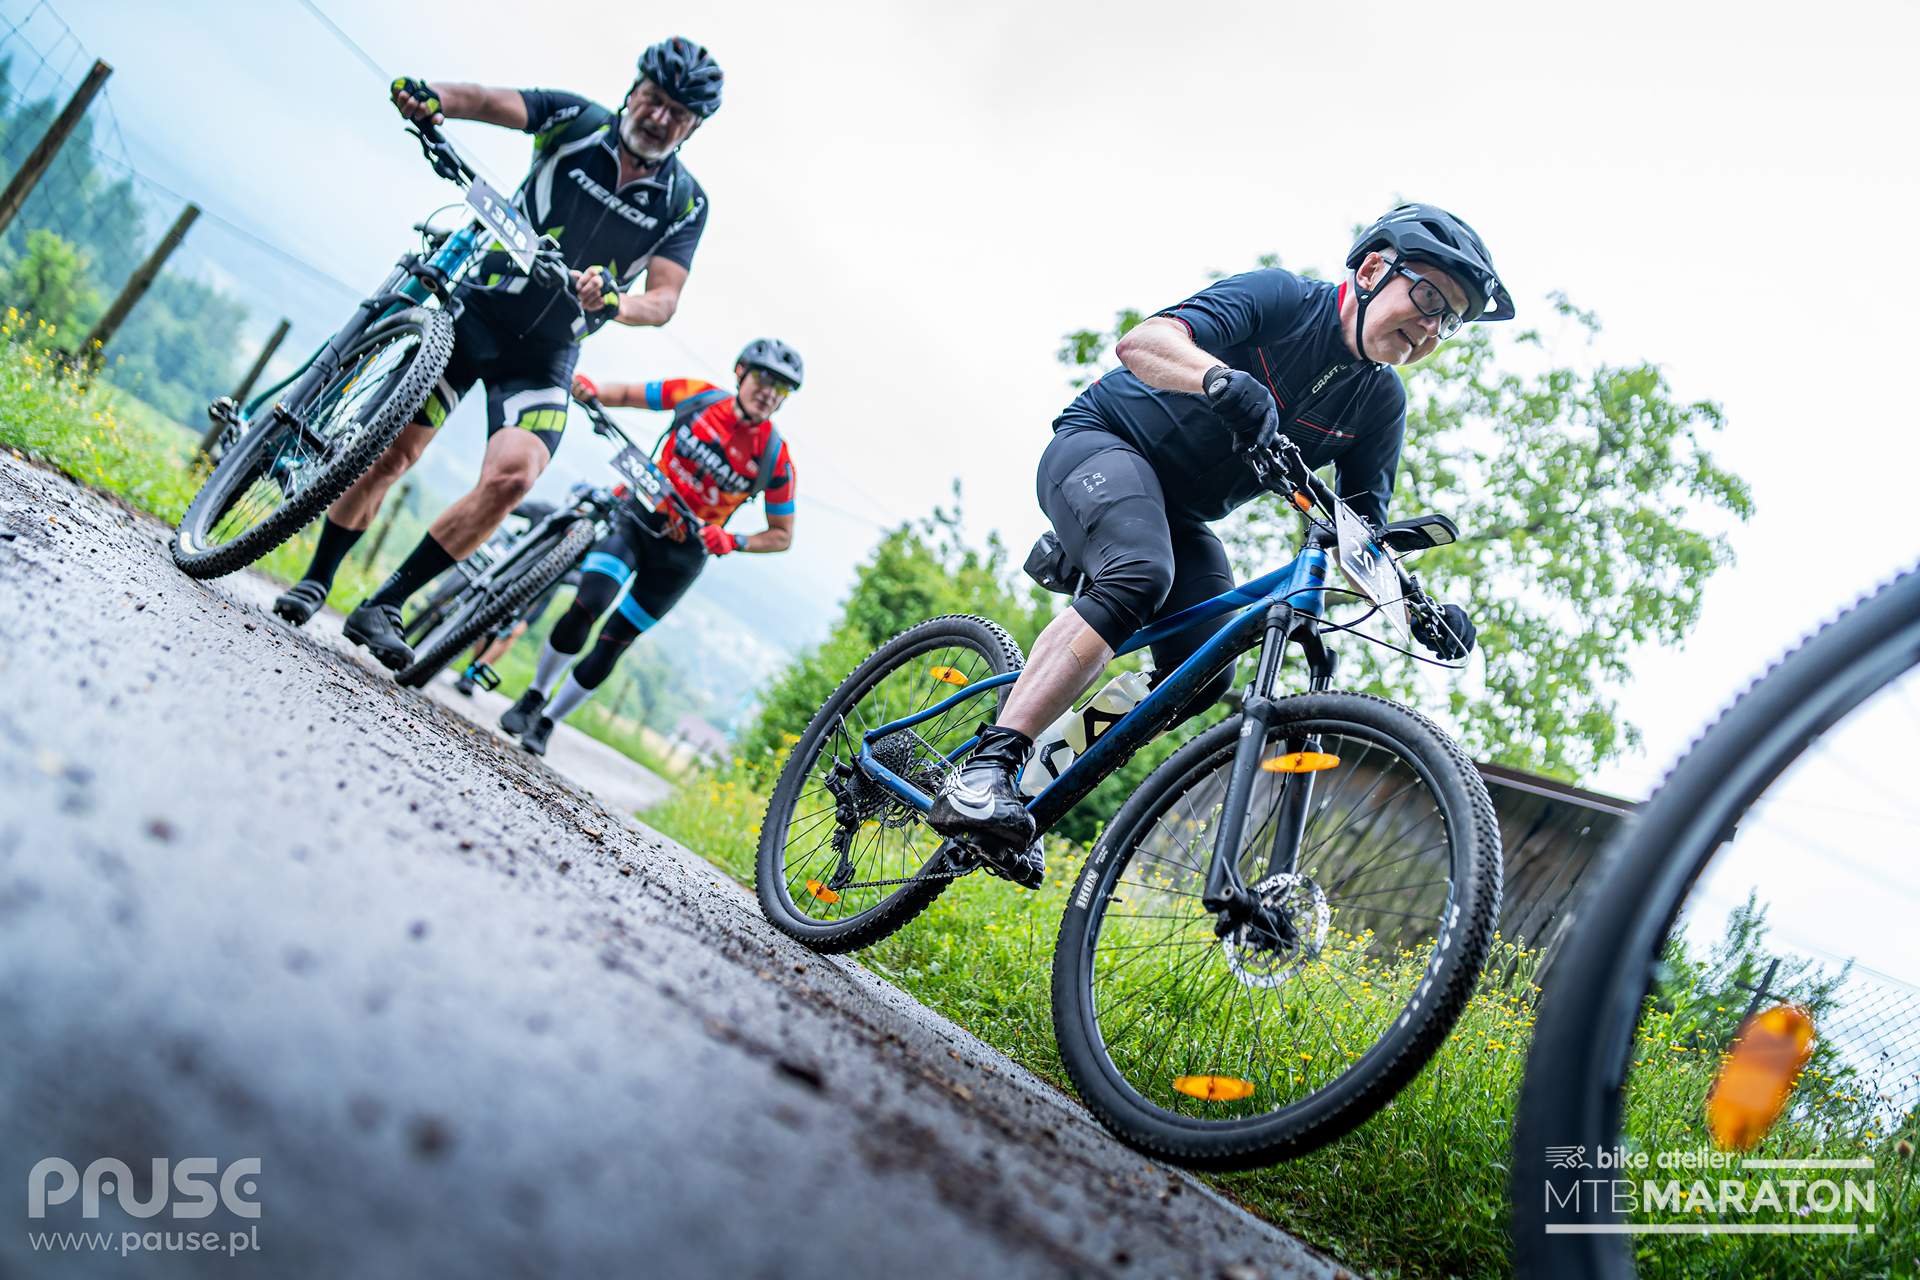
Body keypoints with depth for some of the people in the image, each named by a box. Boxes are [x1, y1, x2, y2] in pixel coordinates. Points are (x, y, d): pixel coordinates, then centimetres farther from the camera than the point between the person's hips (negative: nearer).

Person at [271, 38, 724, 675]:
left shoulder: (685, 204, -3)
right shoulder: (577, 121, -5)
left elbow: (664, 298, -13)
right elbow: (489, 101, -20)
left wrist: (618, 303, -36)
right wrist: (432, 98, -43)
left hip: (544, 355, 1)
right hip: (474, 311, 0)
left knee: (512, 475, -22)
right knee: (391, 451, -7)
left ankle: (382, 607, -11)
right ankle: (315, 580, 15)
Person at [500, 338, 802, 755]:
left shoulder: (775, 459, -12)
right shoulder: (699, 396, -8)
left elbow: (782, 535, -4)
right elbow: (626, 394, 6)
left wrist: (732, 541, -21)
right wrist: (593, 389, -16)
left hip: (682, 552, 0)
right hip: (639, 517, 0)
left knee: (611, 645, 0)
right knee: (588, 605, -22)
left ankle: (547, 723, 18)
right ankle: (534, 697, 0)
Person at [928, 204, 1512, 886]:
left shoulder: (1381, 404, 1)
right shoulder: (1280, 298, -16)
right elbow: (1141, 344, -30)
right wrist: (1225, 380, -50)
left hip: (1181, 516, 6)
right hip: (1100, 446, -6)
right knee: (1140, 577, -36)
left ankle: (1039, 778, -7)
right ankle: (981, 773, -41)